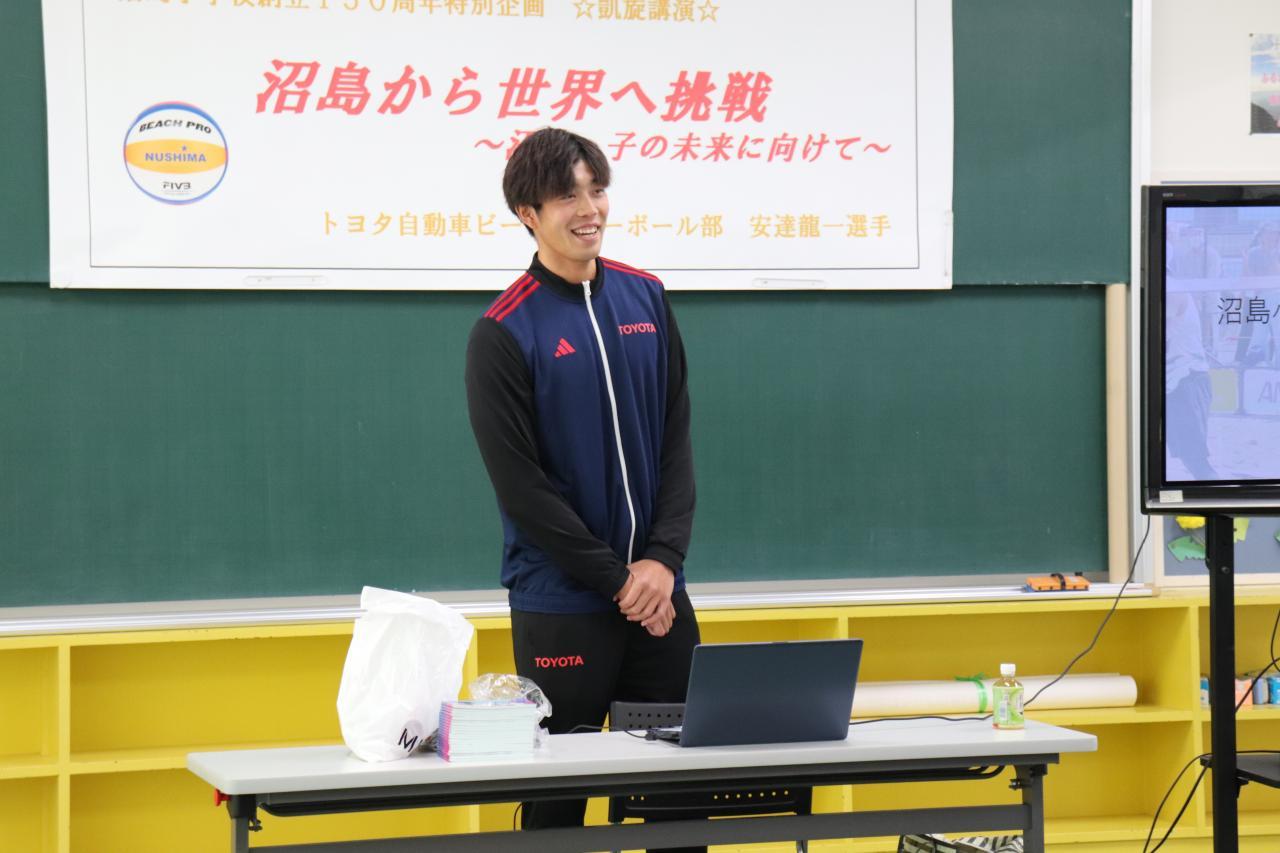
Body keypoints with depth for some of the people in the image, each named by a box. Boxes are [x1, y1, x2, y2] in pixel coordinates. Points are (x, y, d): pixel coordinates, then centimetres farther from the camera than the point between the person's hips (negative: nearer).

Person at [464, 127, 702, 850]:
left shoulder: (647, 299, 7)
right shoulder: (504, 331, -7)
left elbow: (677, 438, 7)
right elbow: (520, 484, -9)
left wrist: (663, 558, -6)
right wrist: (617, 578, -11)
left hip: (660, 592, 5)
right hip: (561, 603, -4)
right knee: (558, 792, 1)